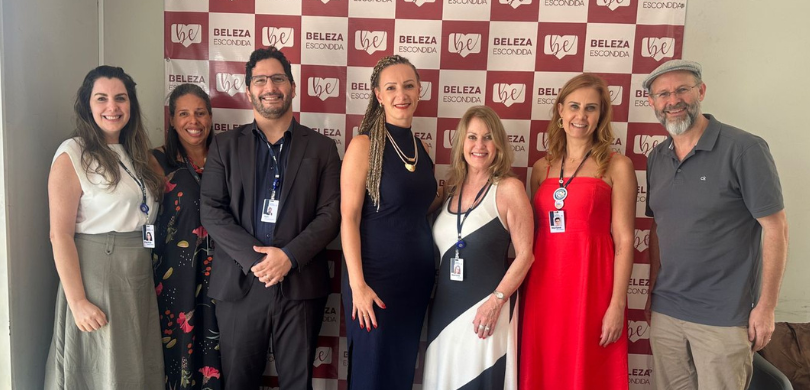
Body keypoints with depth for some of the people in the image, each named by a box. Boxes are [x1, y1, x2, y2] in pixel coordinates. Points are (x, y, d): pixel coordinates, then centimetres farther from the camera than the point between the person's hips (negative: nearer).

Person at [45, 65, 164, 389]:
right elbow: (60, 235, -14)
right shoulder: (72, 155, -10)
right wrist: (77, 302, -18)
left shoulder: (135, 153, 10)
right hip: (96, 270, -6)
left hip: (140, 274, 7)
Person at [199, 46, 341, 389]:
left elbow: (331, 214, 0)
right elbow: (211, 210, 0)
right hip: (239, 284, 1)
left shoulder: (322, 147, 6)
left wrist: (290, 256, -14)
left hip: (301, 284, 0)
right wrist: (254, 258, -13)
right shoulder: (225, 146, 8)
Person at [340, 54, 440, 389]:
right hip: (377, 275, -6)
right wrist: (357, 285, -18)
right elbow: (349, 219, -14)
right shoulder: (364, 145, -11)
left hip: (418, 275, 6)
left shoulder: (420, 147, 7)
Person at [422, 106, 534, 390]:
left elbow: (525, 254, -11)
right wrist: (431, 295, 7)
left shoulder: (509, 188, -8)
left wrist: (496, 301, -16)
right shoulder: (451, 188, 7)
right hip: (445, 306, 5)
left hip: (486, 307, -5)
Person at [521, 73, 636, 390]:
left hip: (591, 285, -3)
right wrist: (523, 290, 8)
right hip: (543, 285, 4)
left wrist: (617, 304, -11)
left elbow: (624, 240, -5)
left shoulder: (617, 167, -1)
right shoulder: (542, 168, 10)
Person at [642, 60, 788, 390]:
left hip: (724, 316, -5)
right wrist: (652, 288, 10)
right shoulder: (656, 159, 6)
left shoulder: (744, 149, -10)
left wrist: (766, 306, -11)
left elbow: (775, 228, -10)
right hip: (665, 312, 5)